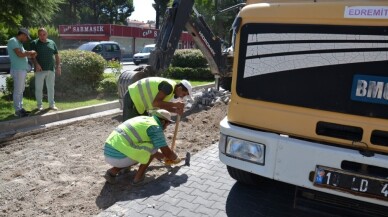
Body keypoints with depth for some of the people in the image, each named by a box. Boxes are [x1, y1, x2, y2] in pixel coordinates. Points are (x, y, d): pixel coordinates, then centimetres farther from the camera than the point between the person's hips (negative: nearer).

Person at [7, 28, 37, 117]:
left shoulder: (19, 43, 19)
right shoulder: (13, 41, -11)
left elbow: (23, 54, 22)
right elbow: (20, 54, -20)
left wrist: (31, 55, 5)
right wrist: (30, 52, -6)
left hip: (22, 70, 10)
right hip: (18, 70, -10)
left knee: (21, 91, 13)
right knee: (17, 91, -5)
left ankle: (20, 108, 20)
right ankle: (18, 110, -1)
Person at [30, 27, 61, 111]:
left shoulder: (52, 43, 10)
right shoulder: (34, 43, 1)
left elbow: (56, 55, 12)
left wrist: (58, 66, 5)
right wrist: (36, 64, -22)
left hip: (51, 69, 3)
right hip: (39, 70, -2)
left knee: (51, 87, 9)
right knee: (39, 88, 3)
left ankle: (51, 104, 17)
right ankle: (39, 105, 14)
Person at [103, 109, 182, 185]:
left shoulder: (143, 120, 22)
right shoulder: (156, 128, -5)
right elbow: (167, 153, -4)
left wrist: (164, 157, 43)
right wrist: (176, 158, 20)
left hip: (109, 154, 8)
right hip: (119, 157, -8)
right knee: (155, 145, 6)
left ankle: (112, 172, 14)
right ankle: (138, 177, 8)